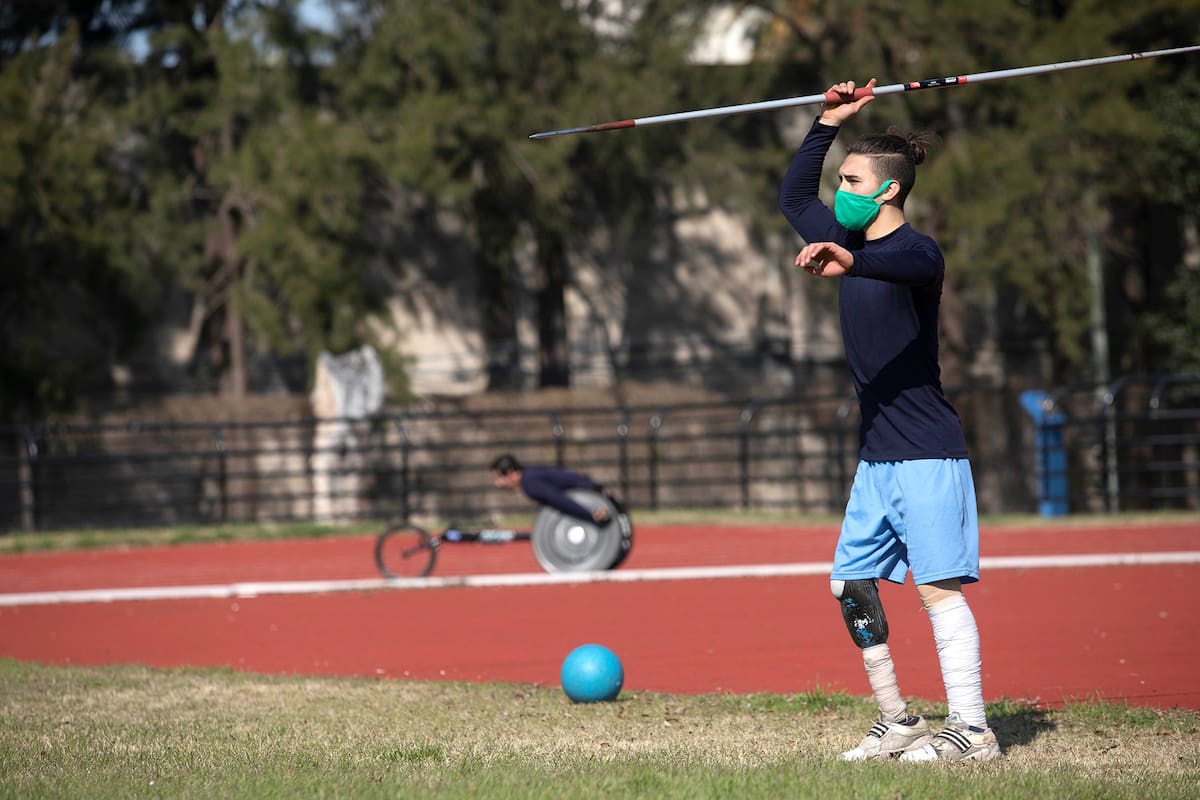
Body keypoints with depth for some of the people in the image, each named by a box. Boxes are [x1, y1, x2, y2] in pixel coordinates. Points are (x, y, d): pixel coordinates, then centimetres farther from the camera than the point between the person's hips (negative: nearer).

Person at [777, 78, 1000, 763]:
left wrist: (849, 262, -58)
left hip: (927, 453, -9)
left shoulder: (918, 251, -13)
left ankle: (971, 730, -11)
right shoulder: (848, 241, 12)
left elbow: (906, 264, -39)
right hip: (877, 455, 9)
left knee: (939, 587, -12)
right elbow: (794, 197, 28)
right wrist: (830, 122, 20)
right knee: (852, 582, 8)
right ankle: (898, 723, 15)